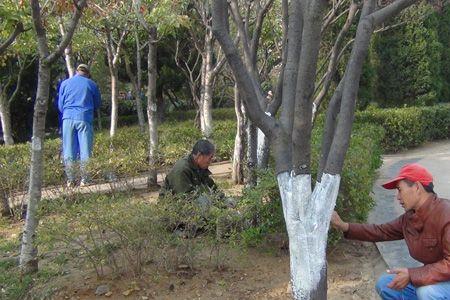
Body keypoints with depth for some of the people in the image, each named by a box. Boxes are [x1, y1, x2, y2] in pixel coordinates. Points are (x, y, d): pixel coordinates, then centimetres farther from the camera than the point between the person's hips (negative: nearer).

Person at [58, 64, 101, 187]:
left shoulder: (65, 83, 10)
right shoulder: (92, 84, 6)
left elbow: (60, 105, 13)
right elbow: (97, 104, 15)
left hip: (68, 118, 1)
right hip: (85, 118, -1)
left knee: (68, 151, 5)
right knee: (85, 150, 3)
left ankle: (70, 180, 5)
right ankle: (84, 180, 3)